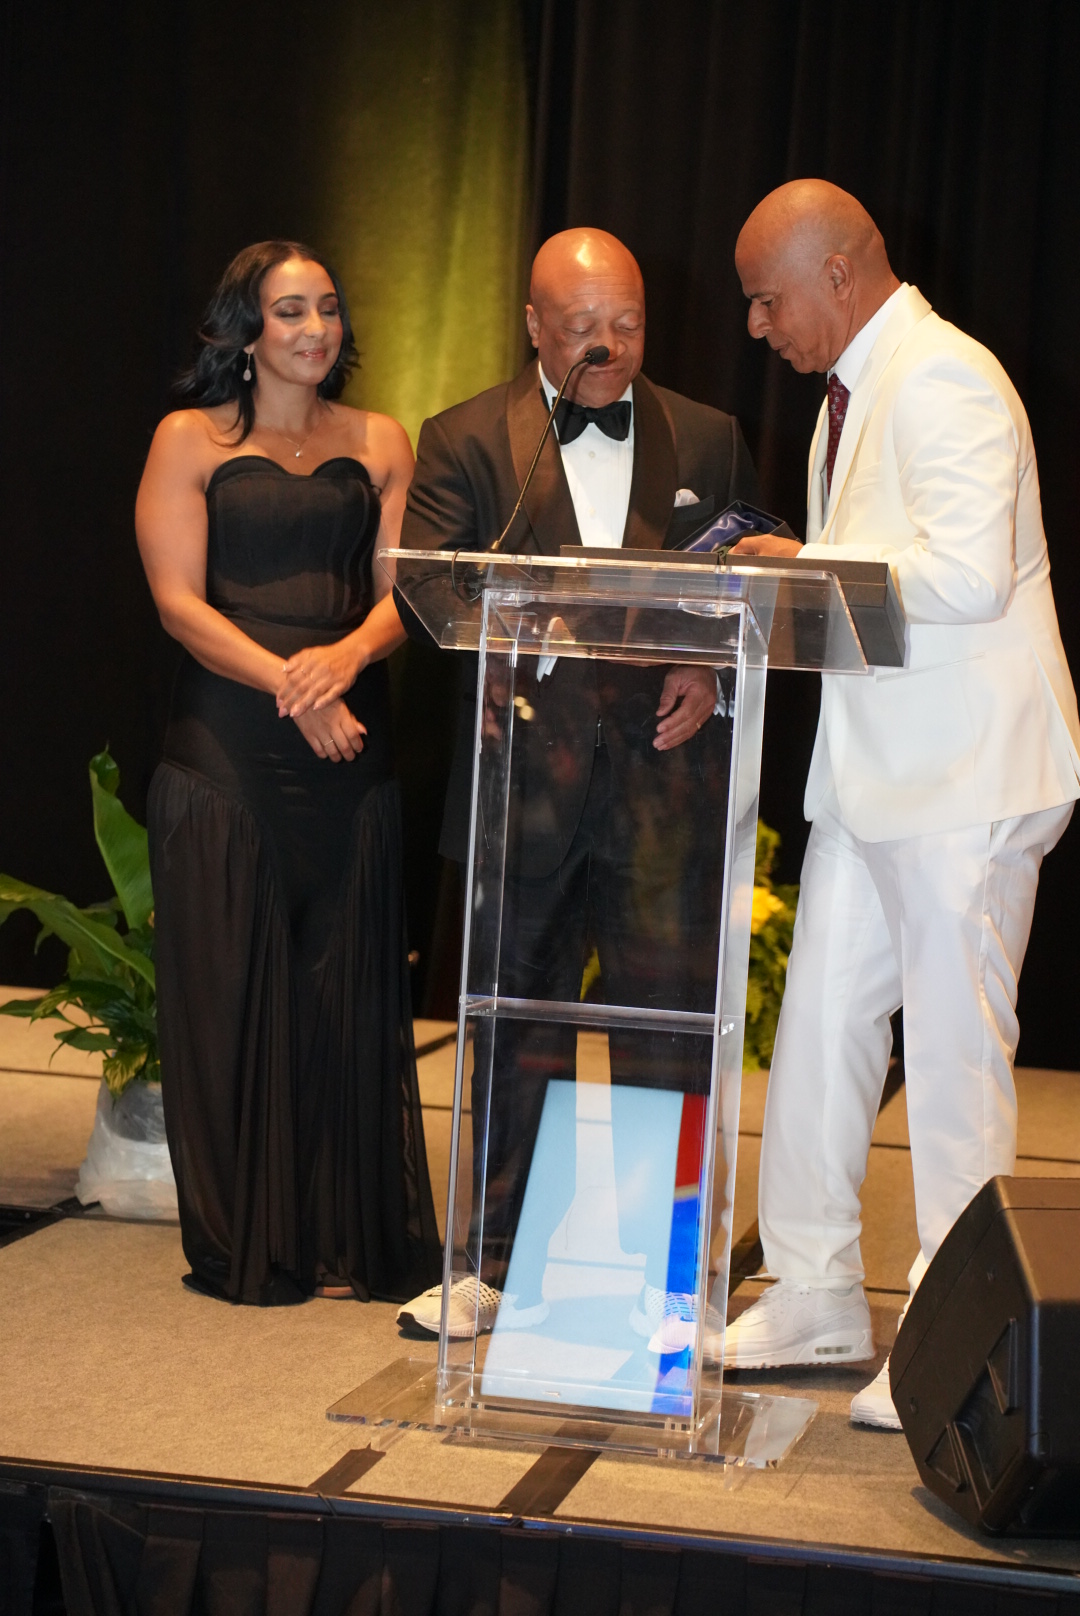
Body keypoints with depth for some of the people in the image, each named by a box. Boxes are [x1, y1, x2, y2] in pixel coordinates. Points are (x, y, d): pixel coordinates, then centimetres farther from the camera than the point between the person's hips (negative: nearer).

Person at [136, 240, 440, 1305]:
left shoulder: (379, 445, 13)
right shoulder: (191, 441, 4)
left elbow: (403, 591, 4)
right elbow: (178, 601, -5)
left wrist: (345, 658, -17)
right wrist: (290, 684, -17)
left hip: (350, 748, 3)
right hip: (225, 748, -2)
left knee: (348, 991, 2)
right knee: (231, 989, 0)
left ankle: (350, 1242, 10)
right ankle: (244, 1247, 9)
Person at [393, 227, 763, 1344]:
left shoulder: (707, 441, 11)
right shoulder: (466, 442, 5)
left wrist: (712, 673, -7)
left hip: (666, 773, 0)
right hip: (527, 777, 0)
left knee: (667, 1027, -1)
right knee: (518, 1026, 9)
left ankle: (660, 1277, 11)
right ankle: (509, 1271, 22)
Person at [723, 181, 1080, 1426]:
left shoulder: (943, 381, -15)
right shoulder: (850, 393, 16)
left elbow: (966, 575, -26)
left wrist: (806, 567, -16)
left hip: (963, 775, -10)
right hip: (872, 766, 10)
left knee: (956, 1050, -3)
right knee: (819, 1027, 12)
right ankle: (816, 1299, 23)